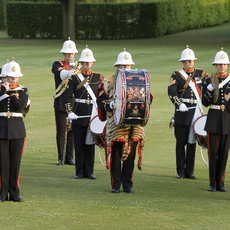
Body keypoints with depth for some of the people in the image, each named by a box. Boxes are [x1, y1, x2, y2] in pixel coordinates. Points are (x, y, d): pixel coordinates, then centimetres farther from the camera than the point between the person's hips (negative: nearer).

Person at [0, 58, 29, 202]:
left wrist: (12, 93, -16)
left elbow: (21, 106, -11)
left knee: (16, 162, 2)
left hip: (17, 129, 1)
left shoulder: (23, 91, 6)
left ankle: (14, 193, 7)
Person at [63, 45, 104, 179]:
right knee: (79, 143, 0)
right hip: (79, 115, -2)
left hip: (93, 113, 2)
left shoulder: (98, 78, 8)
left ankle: (89, 171, 10)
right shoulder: (75, 78, 1)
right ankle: (80, 172, 7)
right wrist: (70, 112, -16)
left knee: (90, 143, 4)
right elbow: (67, 96, -5)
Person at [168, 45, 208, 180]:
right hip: (182, 112, -3)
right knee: (181, 142, 1)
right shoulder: (177, 75, 0)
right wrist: (179, 104, -28)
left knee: (192, 142, 6)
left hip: (196, 112, 3)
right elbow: (171, 91, -13)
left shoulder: (200, 74, 12)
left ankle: (190, 171, 12)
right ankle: (181, 172, 7)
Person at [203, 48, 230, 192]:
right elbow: (205, 103, 0)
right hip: (214, 119, -1)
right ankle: (212, 183, 5)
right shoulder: (209, 81, 3)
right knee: (213, 152, -1)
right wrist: (209, 90, -17)